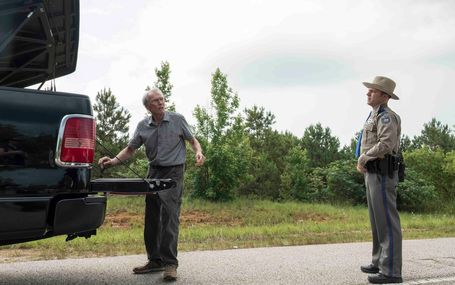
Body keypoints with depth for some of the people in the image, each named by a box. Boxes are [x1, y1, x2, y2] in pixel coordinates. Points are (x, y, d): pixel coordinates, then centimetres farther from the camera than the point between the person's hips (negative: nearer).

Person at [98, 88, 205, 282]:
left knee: (169, 215, -13)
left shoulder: (178, 120, -3)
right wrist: (114, 161, -7)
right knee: (151, 218, 8)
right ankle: (155, 261, 19)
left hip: (173, 172, -5)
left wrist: (198, 152, -16)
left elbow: (192, 140, 6)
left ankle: (170, 263, -10)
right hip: (153, 172, 5)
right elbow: (130, 149, 10)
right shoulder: (143, 126, 6)